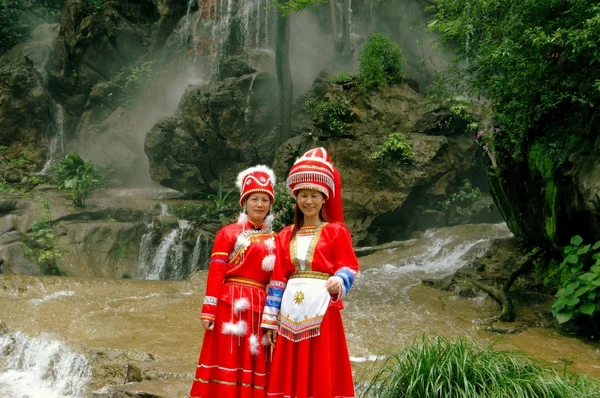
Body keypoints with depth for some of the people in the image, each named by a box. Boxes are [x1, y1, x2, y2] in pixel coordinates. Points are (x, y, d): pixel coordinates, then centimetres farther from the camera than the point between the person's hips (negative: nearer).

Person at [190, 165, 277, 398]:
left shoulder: (273, 240, 14)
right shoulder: (228, 233, 1)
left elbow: (276, 278, 13)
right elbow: (216, 272, -5)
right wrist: (208, 309, -11)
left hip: (261, 306, 4)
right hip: (231, 303, -4)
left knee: (255, 362, 7)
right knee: (228, 359, -2)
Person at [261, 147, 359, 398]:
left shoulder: (336, 231, 2)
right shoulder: (286, 236, 13)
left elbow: (349, 267, -4)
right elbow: (278, 279, 11)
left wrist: (339, 282, -27)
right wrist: (271, 320, 8)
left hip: (321, 310, -4)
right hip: (291, 312, 4)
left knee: (321, 376, -3)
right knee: (289, 376, 6)